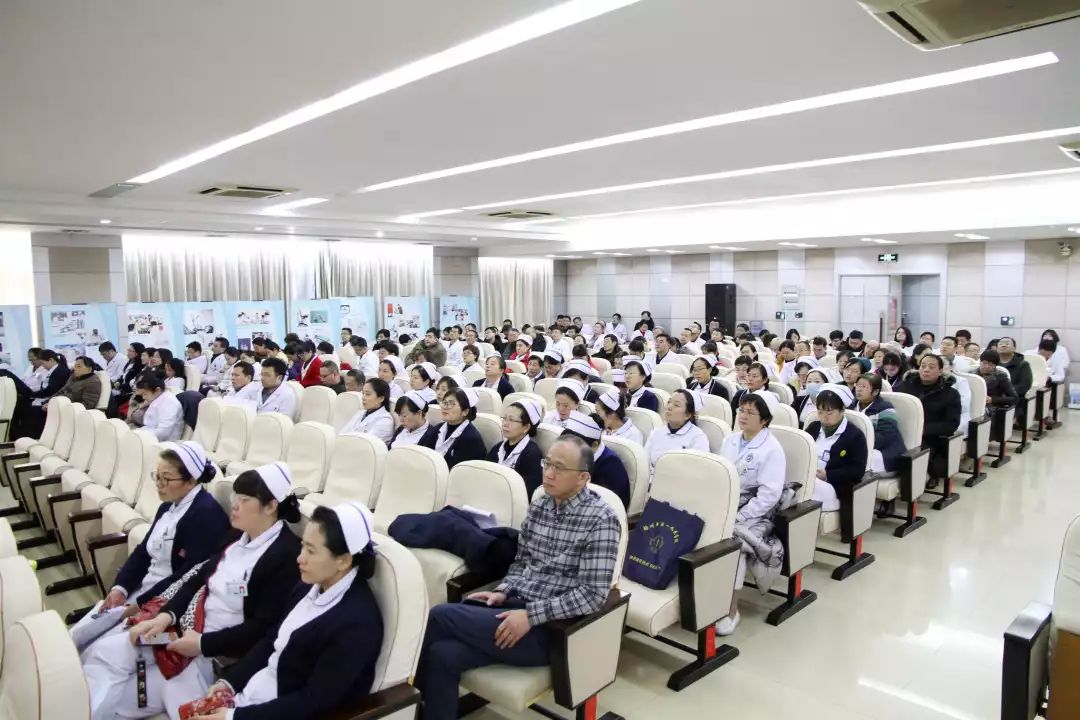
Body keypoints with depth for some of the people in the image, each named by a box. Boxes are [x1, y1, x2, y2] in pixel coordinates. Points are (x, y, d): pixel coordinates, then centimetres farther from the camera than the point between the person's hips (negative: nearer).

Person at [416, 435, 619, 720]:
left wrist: (531, 615, -22)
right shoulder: (539, 504, 8)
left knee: (439, 617, -16)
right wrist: (502, 592, -3)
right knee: (442, 654, -21)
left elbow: (593, 594, -18)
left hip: (550, 628, -6)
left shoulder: (601, 519, -14)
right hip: (515, 606, 6)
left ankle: (413, 693, 9)